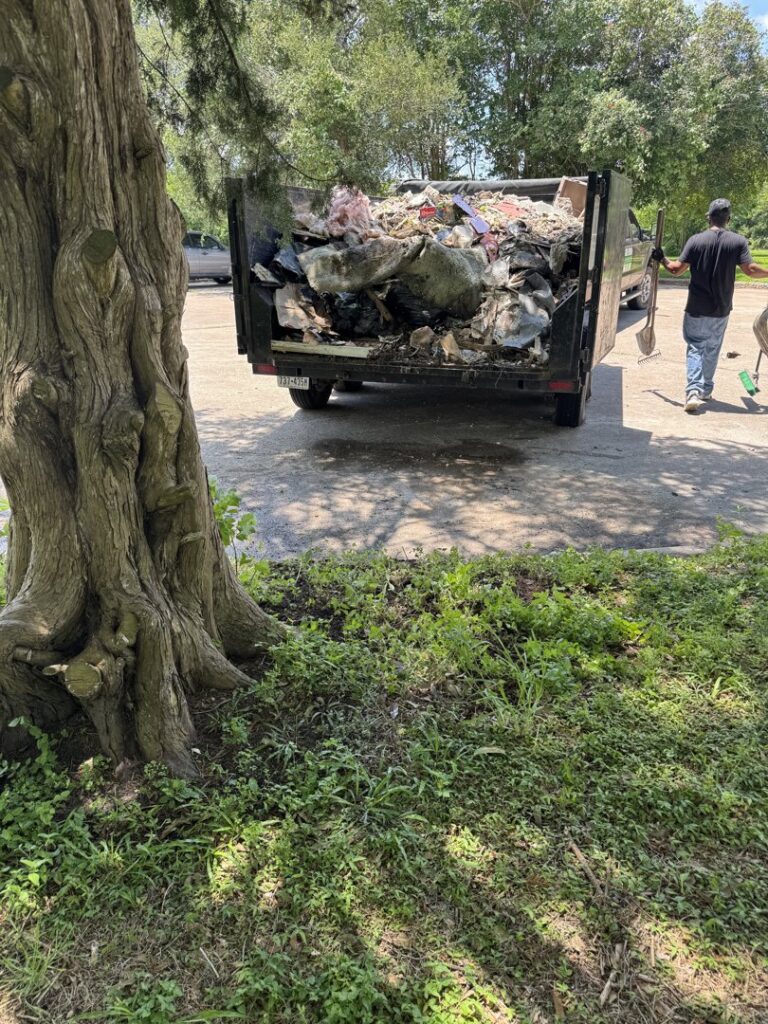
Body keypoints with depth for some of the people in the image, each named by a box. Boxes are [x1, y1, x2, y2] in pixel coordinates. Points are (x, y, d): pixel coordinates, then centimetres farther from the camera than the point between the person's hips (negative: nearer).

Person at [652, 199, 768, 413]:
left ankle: (694, 391, -15)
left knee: (695, 347, 3)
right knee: (712, 349, 16)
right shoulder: (738, 241, -5)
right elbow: (750, 269, -10)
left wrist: (662, 260, 11)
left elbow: (677, 269, -7)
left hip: (696, 308, -1)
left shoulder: (696, 240, -6)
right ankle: (705, 390, 27)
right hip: (721, 309, 1)